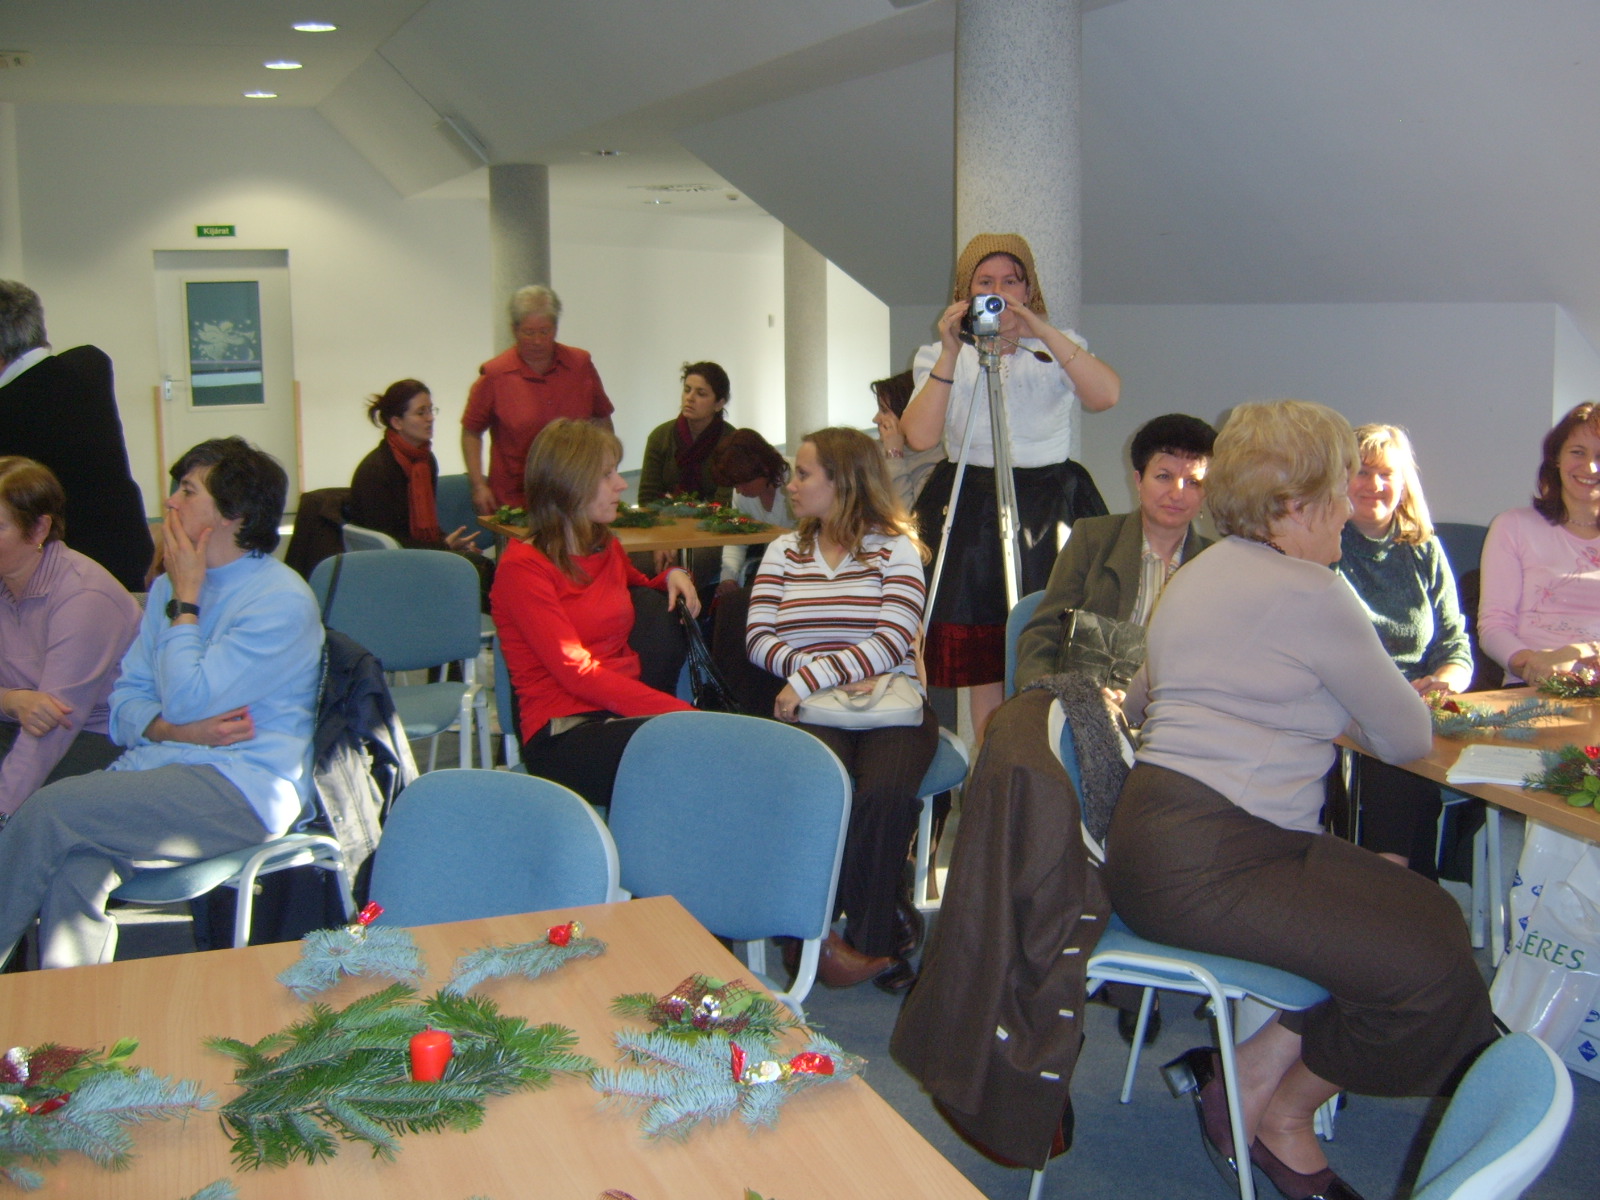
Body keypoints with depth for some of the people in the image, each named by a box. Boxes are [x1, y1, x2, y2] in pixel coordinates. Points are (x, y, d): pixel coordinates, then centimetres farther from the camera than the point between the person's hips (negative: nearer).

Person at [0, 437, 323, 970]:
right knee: (73, 864, -26)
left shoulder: (281, 601, -8)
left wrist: (184, 601, -4)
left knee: (52, 811, -23)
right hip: (155, 766, 7)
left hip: (244, 791, -7)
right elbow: (125, 698, 14)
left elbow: (187, 700, -15)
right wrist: (172, 729, -8)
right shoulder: (171, 585, 17)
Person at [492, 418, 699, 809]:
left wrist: (673, 577, 18)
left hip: (626, 714, 7)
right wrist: (678, 711, -22)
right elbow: (577, 672, -14)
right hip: (564, 733, -7)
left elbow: (641, 591, 43)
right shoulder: (522, 567, -4)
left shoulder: (607, 549, 19)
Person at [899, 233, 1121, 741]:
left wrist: (1040, 330, -17)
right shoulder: (942, 356, 10)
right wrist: (952, 354, -13)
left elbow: (1106, 395, -13)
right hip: (971, 514, 1)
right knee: (983, 667, 1)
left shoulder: (1058, 349, 9)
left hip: (1051, 509, 0)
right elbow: (920, 436, -8)